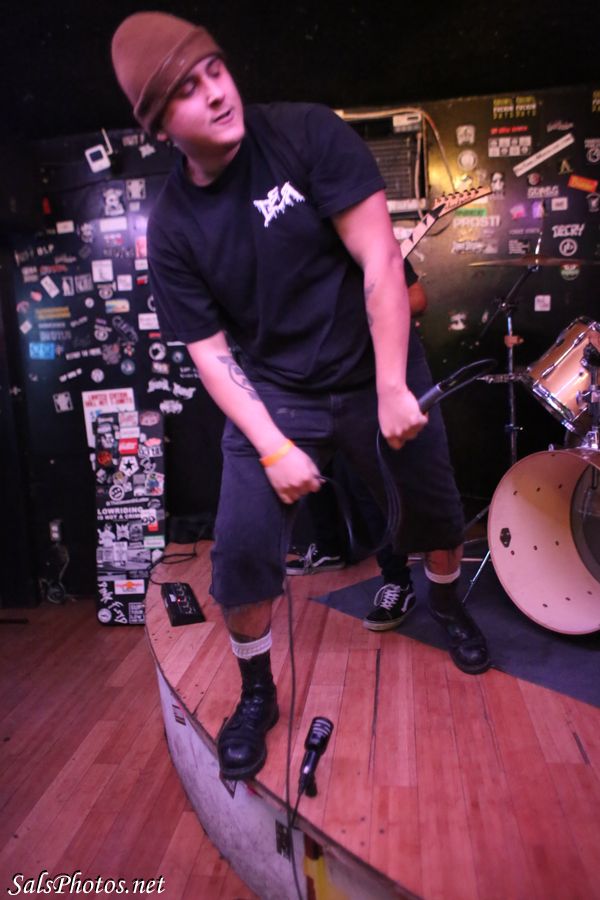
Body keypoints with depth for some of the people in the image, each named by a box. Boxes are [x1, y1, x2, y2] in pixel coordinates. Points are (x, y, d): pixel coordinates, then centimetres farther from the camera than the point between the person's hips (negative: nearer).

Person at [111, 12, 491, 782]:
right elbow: (210, 351, -6)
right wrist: (275, 449, -16)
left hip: (374, 373, 0)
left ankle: (445, 602, 49)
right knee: (240, 547, -9)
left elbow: (381, 262, -16)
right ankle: (256, 694, 19)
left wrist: (392, 389, -19)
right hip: (272, 395, 0)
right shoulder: (172, 227, -8)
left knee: (438, 512, 13)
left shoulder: (307, 133, -13)